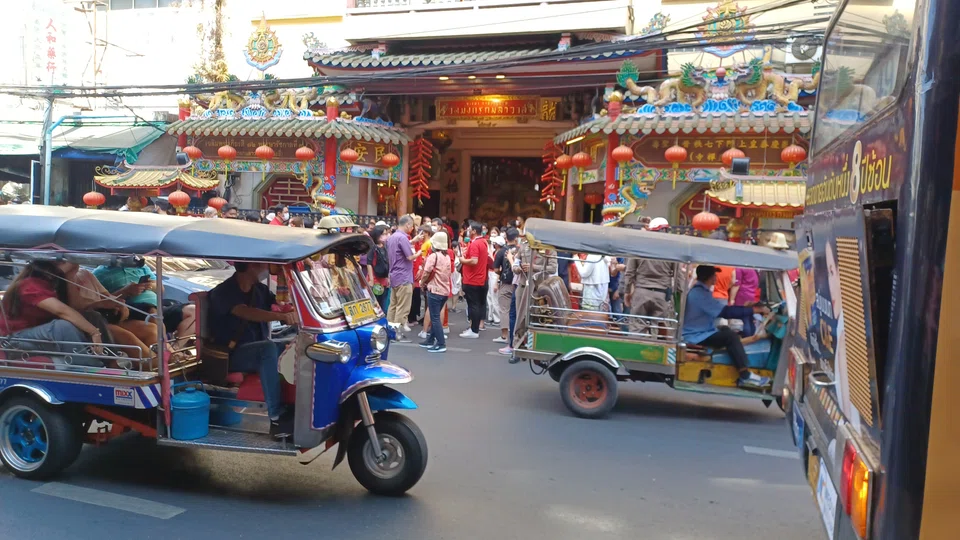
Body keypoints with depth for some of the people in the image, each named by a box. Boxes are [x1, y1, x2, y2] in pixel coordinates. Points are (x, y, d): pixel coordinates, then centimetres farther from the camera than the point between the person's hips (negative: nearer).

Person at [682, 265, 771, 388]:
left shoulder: (699, 290, 12)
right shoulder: (700, 293, -21)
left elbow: (719, 309, 16)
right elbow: (725, 312, -27)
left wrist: (746, 308, 11)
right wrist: (755, 310, -22)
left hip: (699, 333, 11)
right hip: (696, 337, -11)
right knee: (731, 336, -19)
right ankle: (745, 376, -15)